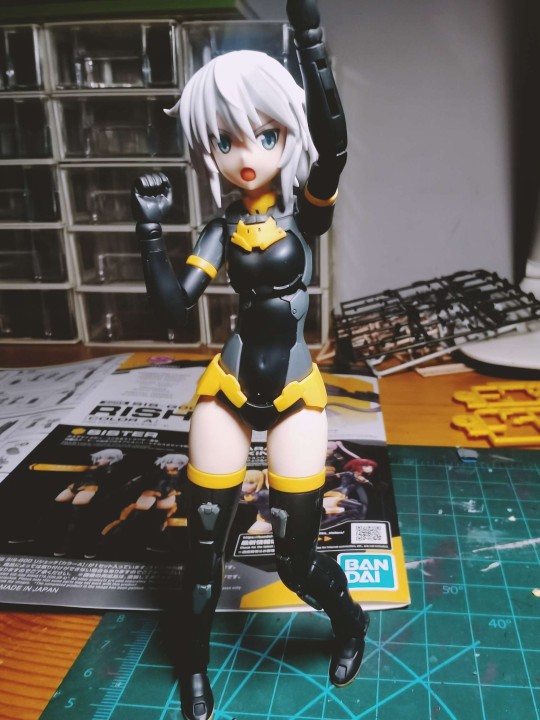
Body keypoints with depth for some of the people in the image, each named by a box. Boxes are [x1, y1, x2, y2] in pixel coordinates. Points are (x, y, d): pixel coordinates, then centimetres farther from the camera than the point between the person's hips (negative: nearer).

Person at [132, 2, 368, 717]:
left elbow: (334, 144, -26)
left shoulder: (307, 211, -5)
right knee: (204, 538, 9)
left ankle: (350, 622, 36)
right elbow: (172, 309, -7)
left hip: (295, 391, -2)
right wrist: (150, 230, -15)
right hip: (230, 389, 3)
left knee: (296, 554, 1)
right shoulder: (223, 230, 1)